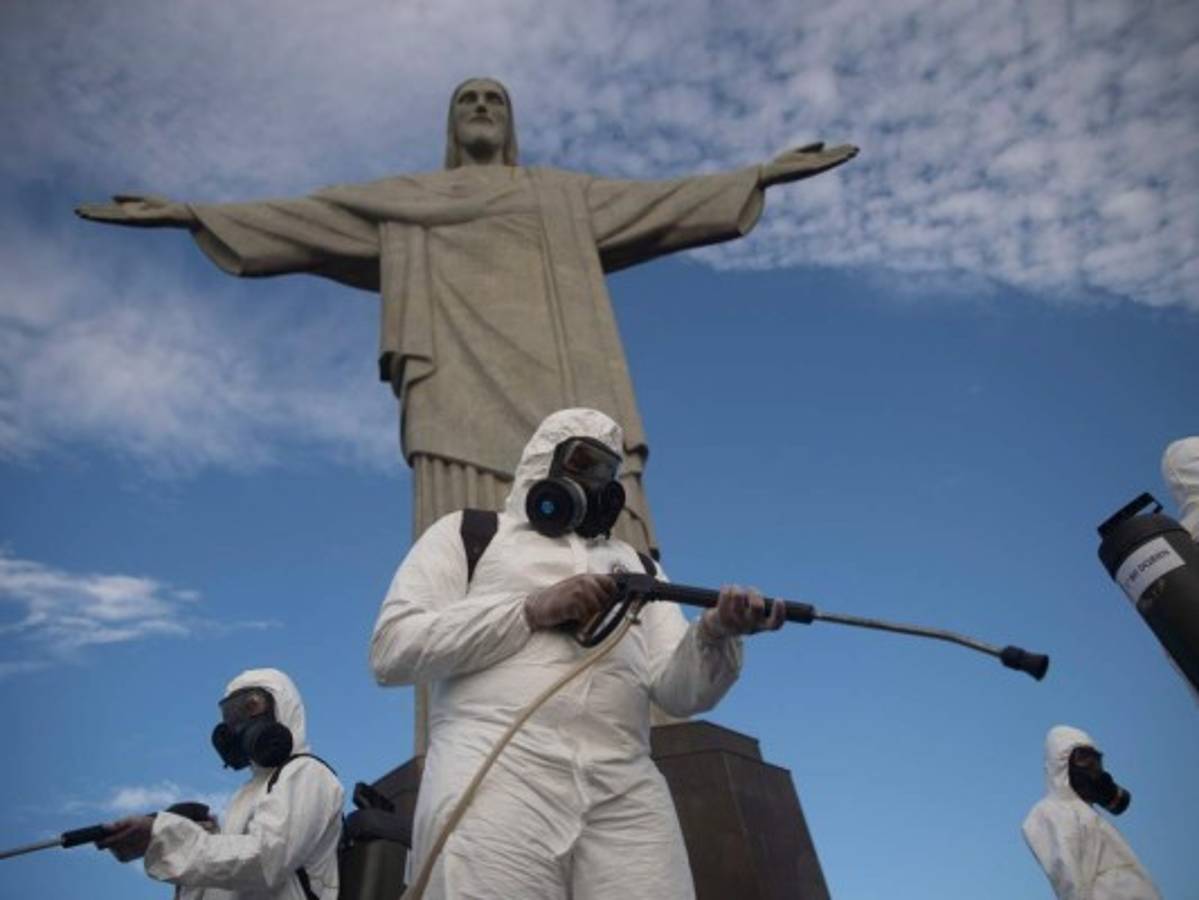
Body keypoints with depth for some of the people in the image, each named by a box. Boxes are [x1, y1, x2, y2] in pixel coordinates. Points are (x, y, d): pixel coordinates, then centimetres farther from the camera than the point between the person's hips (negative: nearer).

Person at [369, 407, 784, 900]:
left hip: (626, 793, 3)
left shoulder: (634, 563, 26)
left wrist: (715, 633, -10)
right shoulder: (466, 533, 18)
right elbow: (392, 648, 3)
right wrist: (532, 609, -5)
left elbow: (679, 689, 13)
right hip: (494, 776, -2)